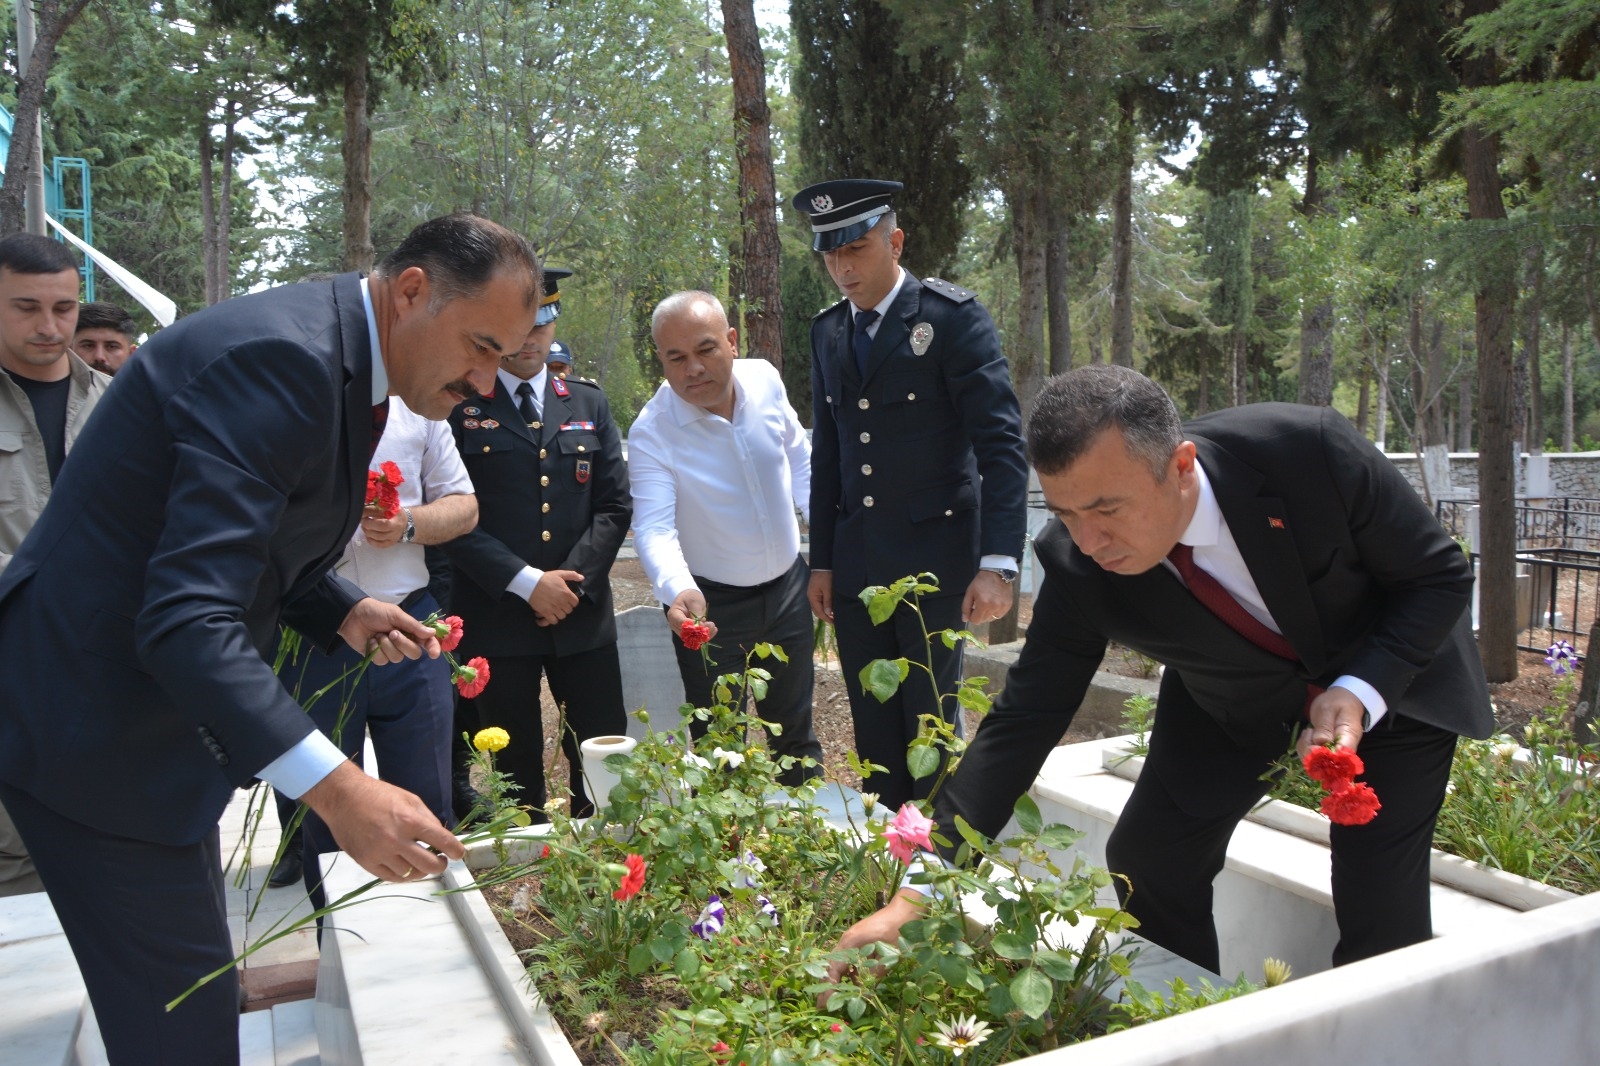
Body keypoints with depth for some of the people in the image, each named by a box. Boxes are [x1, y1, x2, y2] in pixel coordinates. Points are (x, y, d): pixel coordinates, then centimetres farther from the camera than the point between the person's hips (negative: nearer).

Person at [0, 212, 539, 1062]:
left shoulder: (342, 362, 6)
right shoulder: (281, 356, -26)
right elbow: (188, 616, -33)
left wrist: (344, 611, -1)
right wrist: (337, 790, -39)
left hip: (159, 703, 10)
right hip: (96, 726, -10)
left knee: (188, 994, 21)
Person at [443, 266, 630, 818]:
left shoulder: (589, 403, 12)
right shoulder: (458, 405, 0)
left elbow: (614, 506, 7)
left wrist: (573, 583, -6)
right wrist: (527, 582, -14)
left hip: (583, 616, 3)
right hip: (496, 619, -3)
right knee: (517, 772, 7)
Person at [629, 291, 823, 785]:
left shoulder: (765, 380, -8)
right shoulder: (650, 433, -21)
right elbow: (655, 527, -29)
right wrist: (680, 591, -47)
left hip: (788, 585, 4)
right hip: (710, 604, -4)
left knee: (795, 731, 19)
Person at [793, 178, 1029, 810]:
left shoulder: (954, 316, -8)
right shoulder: (827, 331, 11)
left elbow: (1001, 444, -12)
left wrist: (998, 563, -19)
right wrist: (821, 562, 13)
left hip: (935, 558, -5)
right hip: (856, 565, 5)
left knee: (932, 723, 3)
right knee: (874, 731, 10)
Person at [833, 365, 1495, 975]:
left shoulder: (1310, 450, -35)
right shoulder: (1077, 566, -28)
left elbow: (1440, 574, -19)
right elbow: (1024, 718, -24)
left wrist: (1360, 693, -35)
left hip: (1388, 678, -1)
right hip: (1232, 701, 2)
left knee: (1381, 909, -8)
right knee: (1147, 865, -3)